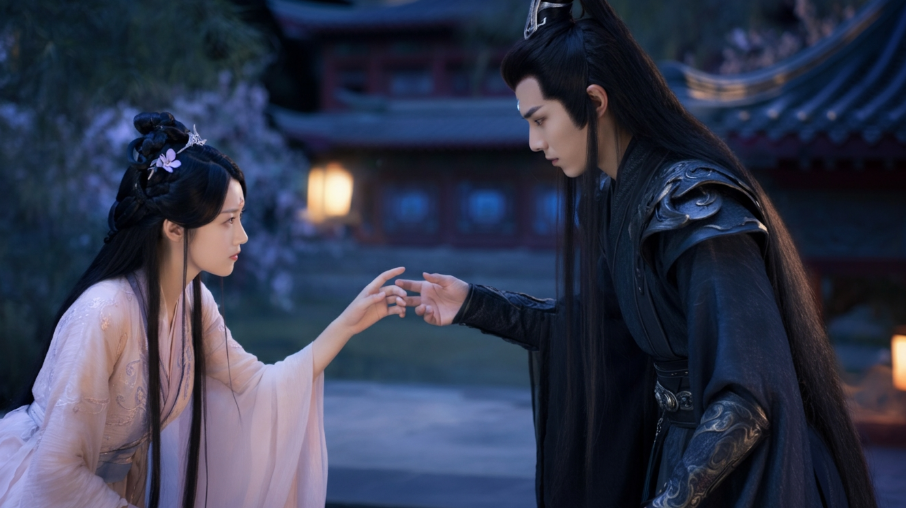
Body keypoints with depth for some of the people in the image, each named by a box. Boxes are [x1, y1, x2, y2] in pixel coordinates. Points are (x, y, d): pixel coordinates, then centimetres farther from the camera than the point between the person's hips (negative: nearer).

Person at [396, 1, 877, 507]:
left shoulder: (698, 208, -24)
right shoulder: (619, 198, 1)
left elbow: (750, 395, -29)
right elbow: (596, 329, 13)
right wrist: (475, 304, 8)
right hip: (683, 457, 8)